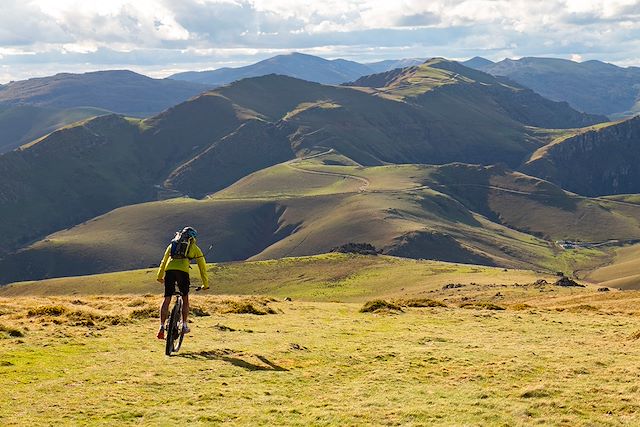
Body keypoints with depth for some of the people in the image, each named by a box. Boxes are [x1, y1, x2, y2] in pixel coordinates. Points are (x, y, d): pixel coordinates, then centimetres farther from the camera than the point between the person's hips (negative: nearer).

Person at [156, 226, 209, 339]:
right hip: (183, 272, -2)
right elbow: (202, 267, 24)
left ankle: (162, 327, -5)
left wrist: (160, 277, 49)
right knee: (185, 299, 17)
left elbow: (164, 261, 37)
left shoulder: (172, 244, 30)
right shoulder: (194, 248, 21)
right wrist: (205, 284, 32)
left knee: (166, 300, 5)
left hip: (169, 270, 2)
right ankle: (184, 325, 16)